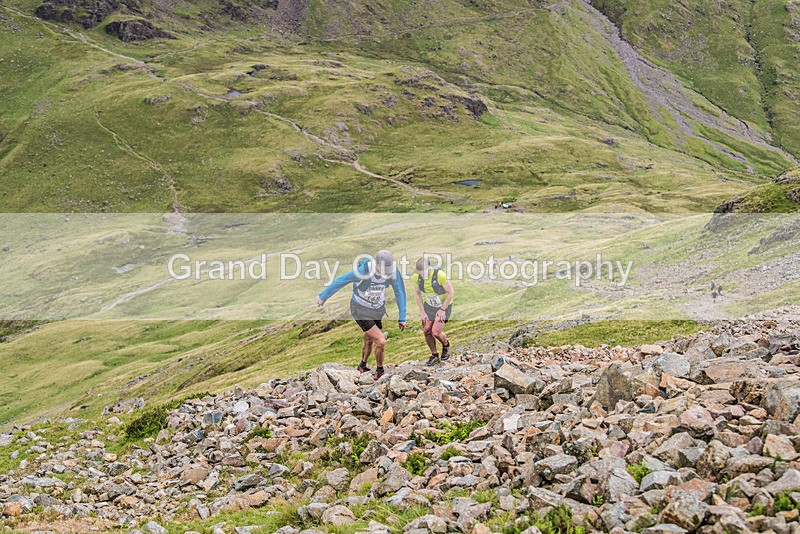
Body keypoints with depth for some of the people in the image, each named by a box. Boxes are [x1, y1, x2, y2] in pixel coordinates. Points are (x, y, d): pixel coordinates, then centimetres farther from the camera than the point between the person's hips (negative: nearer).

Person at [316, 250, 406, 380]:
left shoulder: (393, 271, -19)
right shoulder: (364, 270, -33)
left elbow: (400, 293, -7)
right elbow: (340, 281, -20)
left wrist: (402, 317, -6)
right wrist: (323, 296, -8)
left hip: (377, 309, 5)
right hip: (361, 310, -5)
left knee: (369, 340, 25)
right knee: (381, 342, -14)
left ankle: (362, 366, 51)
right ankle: (380, 371, 11)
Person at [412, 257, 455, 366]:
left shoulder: (440, 275, -32)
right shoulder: (416, 277, -18)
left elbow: (451, 292, -20)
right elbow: (417, 293, -1)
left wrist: (442, 309, -16)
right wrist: (422, 312, -3)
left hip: (444, 305, -4)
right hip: (429, 305, 4)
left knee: (436, 332, -11)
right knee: (427, 331, 0)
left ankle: (446, 345, 23)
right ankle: (434, 355, 22)